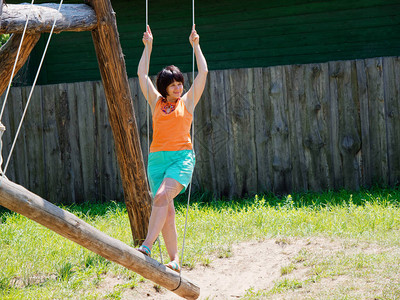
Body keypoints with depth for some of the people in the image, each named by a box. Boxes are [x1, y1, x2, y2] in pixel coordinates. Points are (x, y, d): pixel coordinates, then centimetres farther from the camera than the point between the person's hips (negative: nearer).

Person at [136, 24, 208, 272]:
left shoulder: (187, 101, 9)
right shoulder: (156, 102, 15)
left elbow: (203, 72, 5)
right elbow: (142, 74, 17)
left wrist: (195, 45, 10)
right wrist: (148, 47, 18)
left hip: (182, 157, -4)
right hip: (157, 158, 4)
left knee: (162, 196, -26)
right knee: (167, 209, -2)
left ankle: (147, 246, -34)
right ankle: (175, 260, 2)